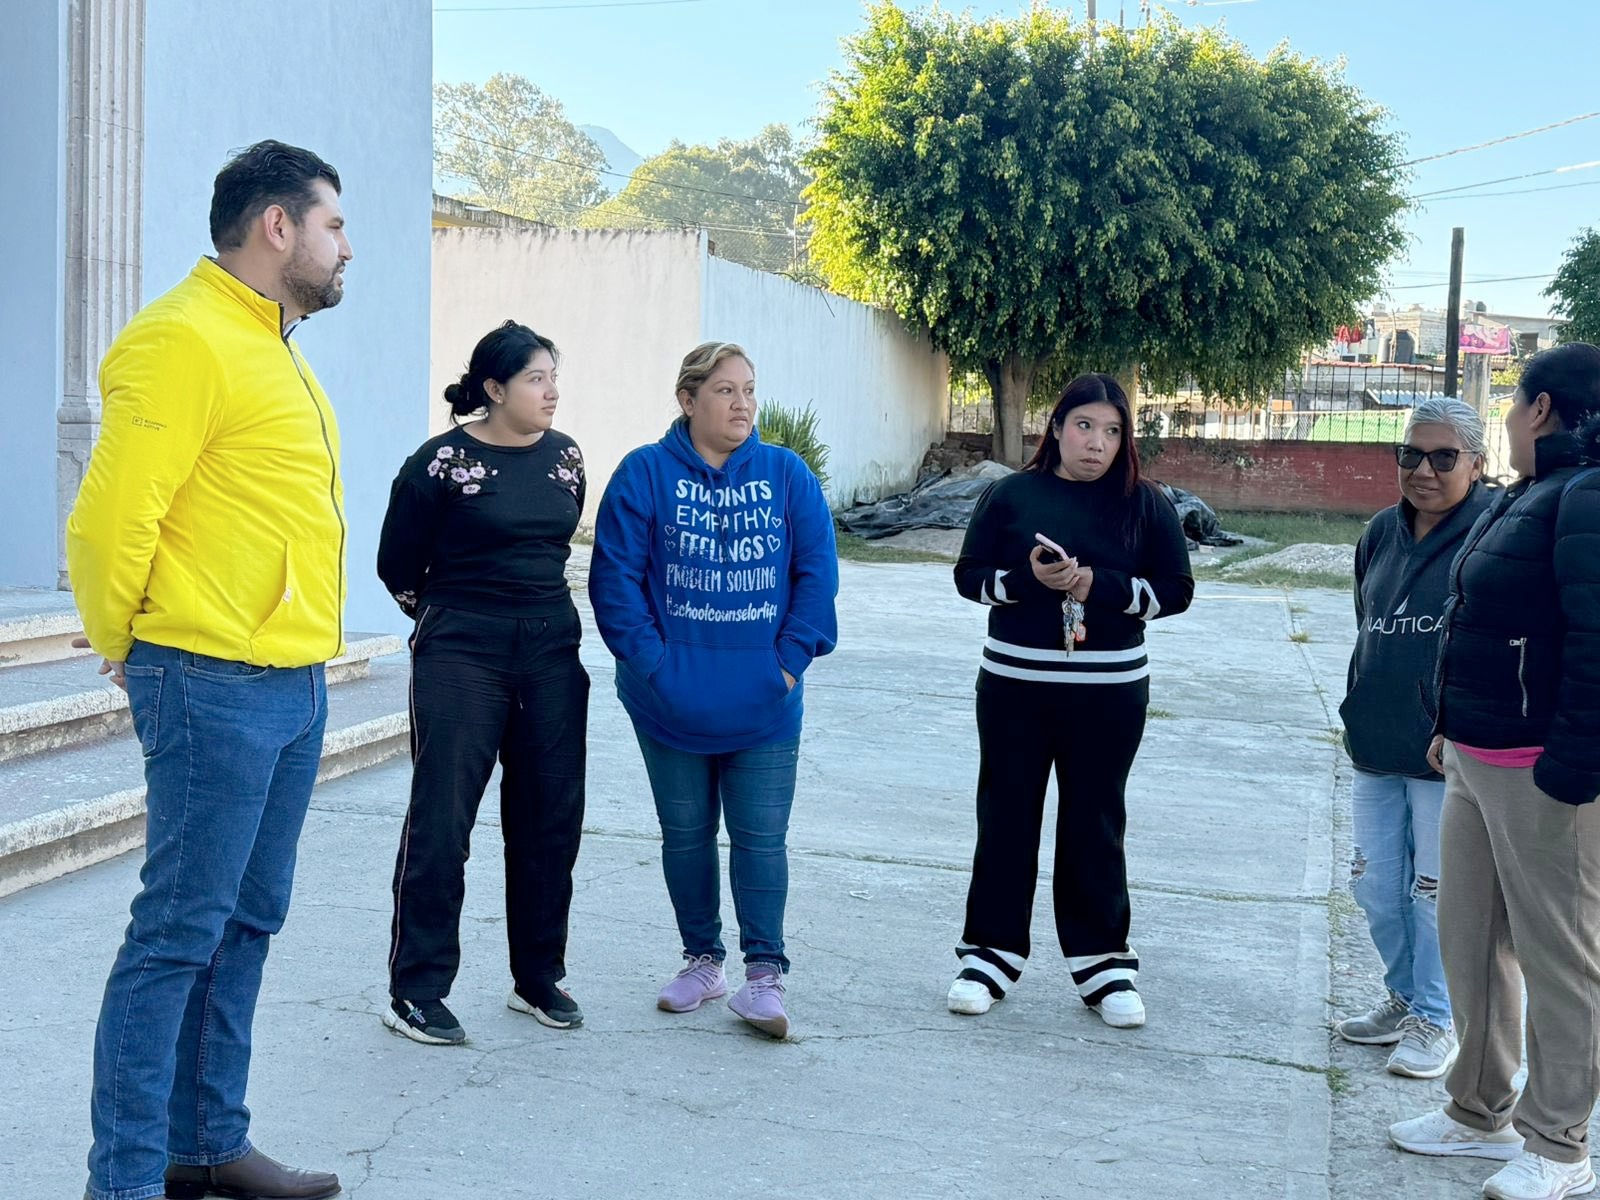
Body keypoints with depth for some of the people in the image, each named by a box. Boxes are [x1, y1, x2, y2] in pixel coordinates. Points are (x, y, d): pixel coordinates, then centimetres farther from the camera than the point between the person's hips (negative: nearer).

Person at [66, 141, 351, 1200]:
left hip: (294, 685, 9)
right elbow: (111, 518, -16)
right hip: (215, 685, -9)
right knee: (181, 931, -5)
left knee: (247, 923, 14)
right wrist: (126, 648, -3)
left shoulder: (273, 348, 18)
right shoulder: (188, 339, -13)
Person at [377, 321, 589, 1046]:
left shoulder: (565, 457, 7)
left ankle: (539, 978, 22)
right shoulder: (443, 462, -9)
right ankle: (415, 991, 5)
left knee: (551, 819, 8)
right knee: (441, 820, -4)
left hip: (551, 653, 6)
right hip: (460, 659, -5)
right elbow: (397, 565, 1)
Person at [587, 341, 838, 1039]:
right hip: (672, 703, 0)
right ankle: (702, 961, 26)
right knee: (685, 833, 12)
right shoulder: (645, 474, -4)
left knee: (761, 836, 0)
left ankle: (765, 975, 7)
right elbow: (616, 576, -7)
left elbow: (816, 572, 1)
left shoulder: (788, 476, 2)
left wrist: (791, 660, -7)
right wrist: (651, 661, -14)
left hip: (763, 705, 0)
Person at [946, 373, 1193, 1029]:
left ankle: (1103, 962, 18)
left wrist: (1099, 585, -16)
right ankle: (991, 951, 18)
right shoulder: (1011, 494, 2)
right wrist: (1027, 579, -17)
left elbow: (1175, 589, -2)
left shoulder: (1144, 504, 1)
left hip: (1109, 694, 0)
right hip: (1014, 686, 0)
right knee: (1005, 819, 7)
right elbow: (970, 575, 2)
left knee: (1094, 826, 8)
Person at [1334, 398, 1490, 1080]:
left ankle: (1436, 1020, 21)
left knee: (1435, 892, 4)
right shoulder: (1383, 533, 10)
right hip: (1376, 750, 7)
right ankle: (1404, 998, 34)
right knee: (1375, 887, 14)